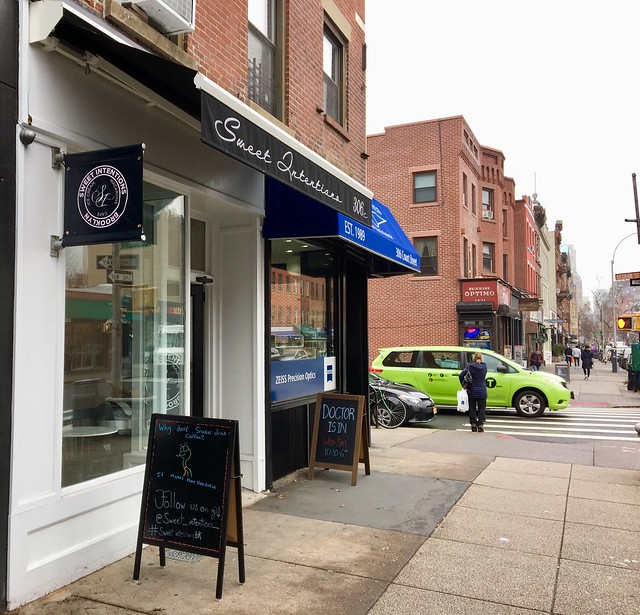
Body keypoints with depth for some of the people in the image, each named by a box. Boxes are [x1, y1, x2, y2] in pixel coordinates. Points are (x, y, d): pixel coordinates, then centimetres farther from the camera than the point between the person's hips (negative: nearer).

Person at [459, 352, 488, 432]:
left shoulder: (470, 366, -8)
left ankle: (473, 424, 10)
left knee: (472, 408, 9)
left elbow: (461, 375, -14)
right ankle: (480, 425, 5)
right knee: (481, 408, 8)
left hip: (472, 391, -1)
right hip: (482, 392, 1)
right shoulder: (484, 366, -2)